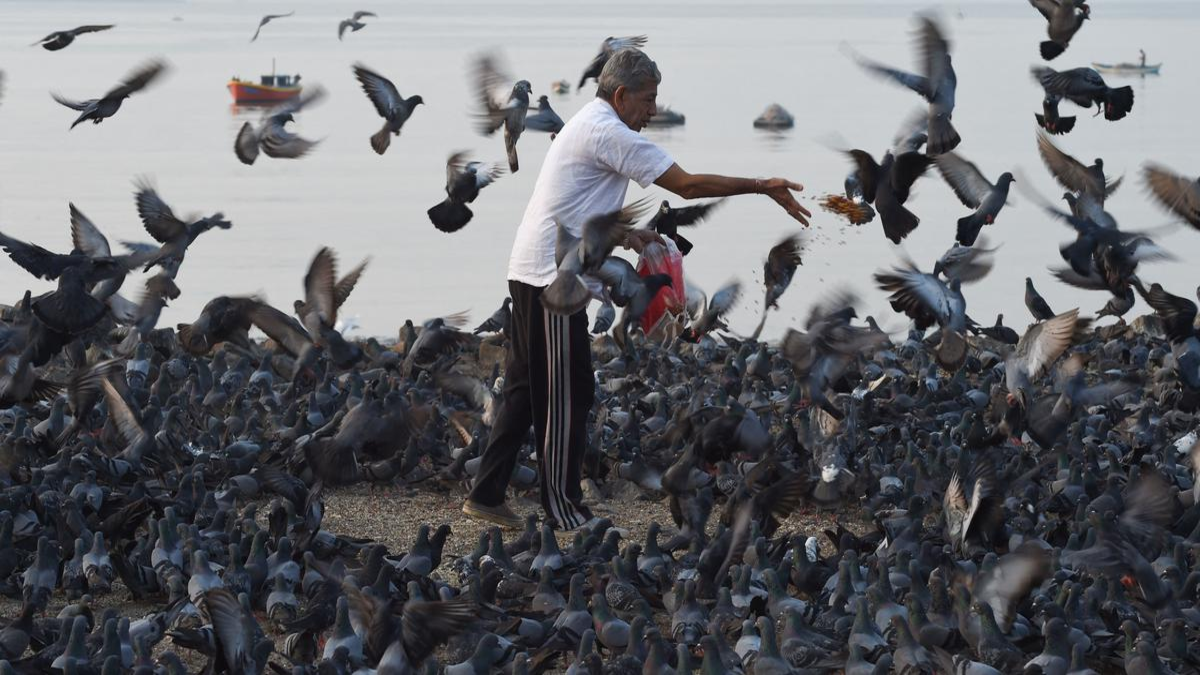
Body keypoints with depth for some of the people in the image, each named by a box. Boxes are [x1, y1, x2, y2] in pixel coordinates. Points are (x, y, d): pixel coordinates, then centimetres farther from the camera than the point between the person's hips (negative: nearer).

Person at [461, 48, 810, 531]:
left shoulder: (588, 126, 18)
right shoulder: (609, 134, -15)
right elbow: (688, 185, -16)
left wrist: (626, 235, 12)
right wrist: (762, 187, -12)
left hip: (533, 274, 10)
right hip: (553, 279, -10)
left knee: (527, 391, 13)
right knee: (565, 397, -3)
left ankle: (486, 496, 15)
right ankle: (563, 512, 3)